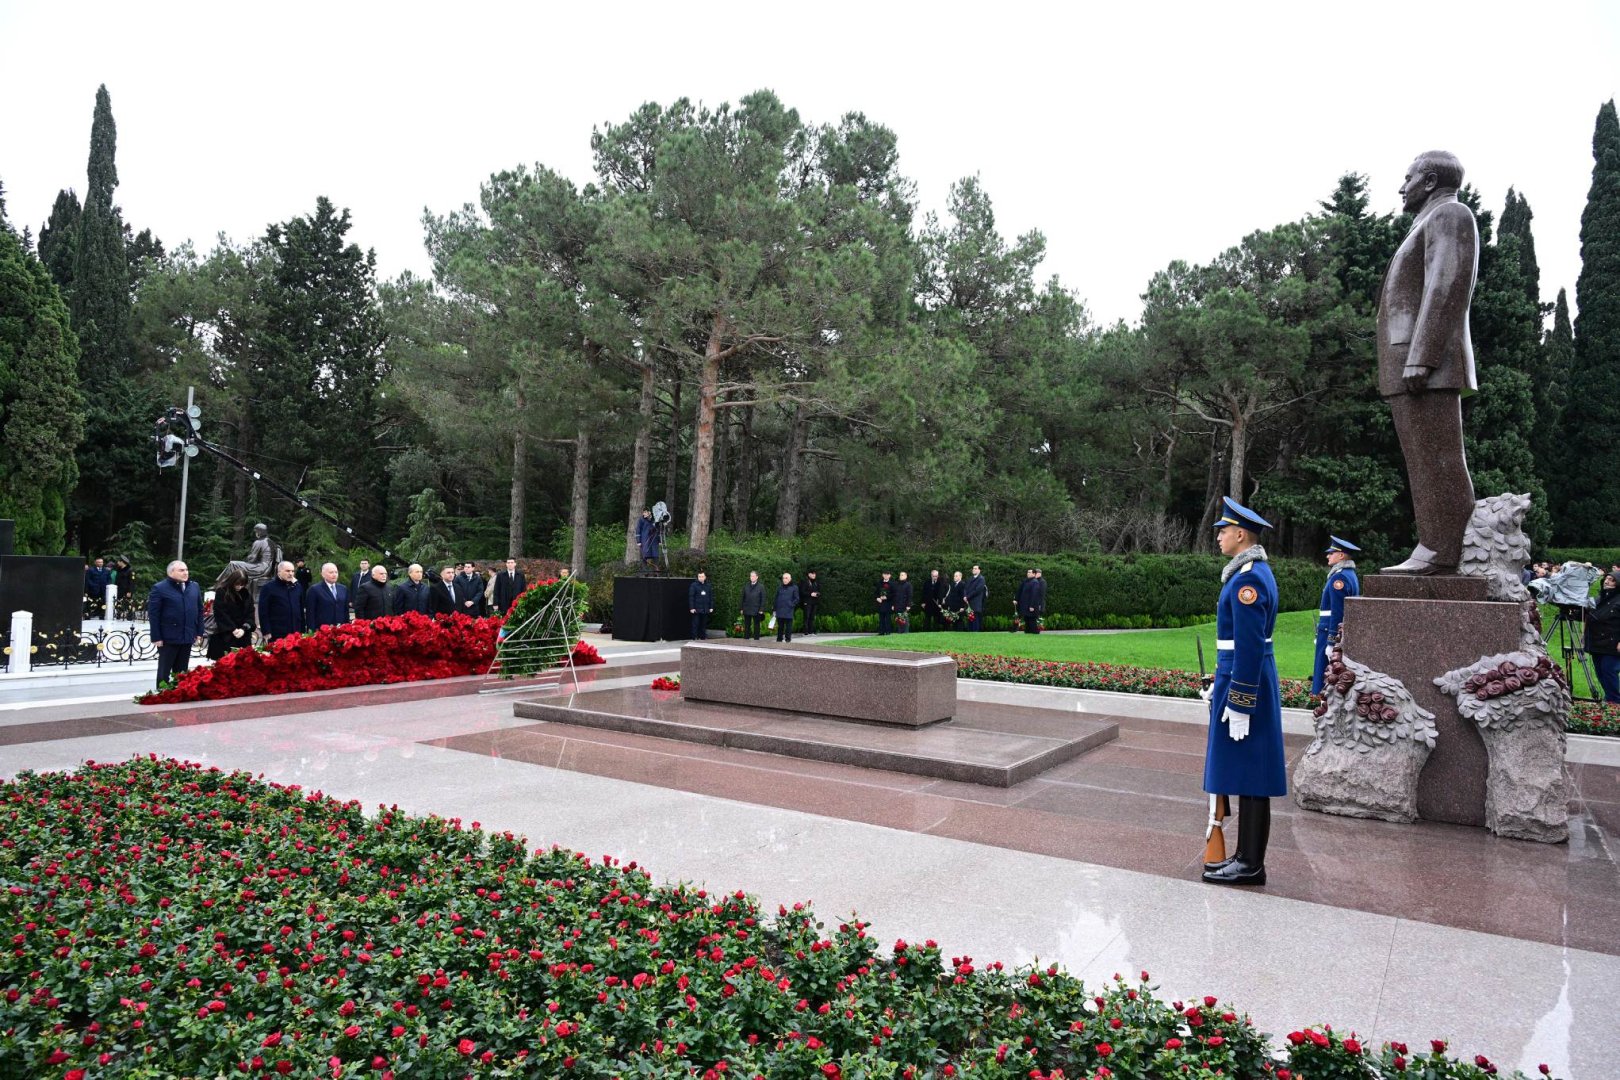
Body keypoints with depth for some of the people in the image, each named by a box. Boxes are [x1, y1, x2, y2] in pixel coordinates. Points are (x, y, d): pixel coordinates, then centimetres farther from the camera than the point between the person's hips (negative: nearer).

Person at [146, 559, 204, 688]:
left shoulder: (194, 587, 10)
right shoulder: (159, 588, -7)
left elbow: (200, 610, 15)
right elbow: (153, 615, -9)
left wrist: (199, 632, 9)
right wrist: (156, 638, -12)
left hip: (187, 637, 5)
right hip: (168, 638, -5)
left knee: (182, 673, 12)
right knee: (164, 672, 5)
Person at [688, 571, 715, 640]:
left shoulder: (708, 586, 10)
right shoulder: (693, 585, -3)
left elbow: (711, 597, 14)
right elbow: (691, 597, -5)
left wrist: (711, 607, 9)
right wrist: (692, 608, -11)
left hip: (705, 609, 4)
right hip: (696, 609, -4)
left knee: (703, 624, 8)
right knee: (695, 624, -4)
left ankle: (702, 637, 14)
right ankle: (695, 638, 0)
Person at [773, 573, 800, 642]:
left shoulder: (794, 588, 2)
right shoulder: (779, 587, 14)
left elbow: (796, 599, 2)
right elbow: (776, 598, 16)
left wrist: (791, 605, -11)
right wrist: (774, 609, 11)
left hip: (789, 611, -3)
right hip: (779, 611, 4)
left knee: (788, 626, -1)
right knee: (780, 626, 8)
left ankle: (788, 638, 5)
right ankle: (779, 638, 15)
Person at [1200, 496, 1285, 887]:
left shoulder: (1248, 579, -19)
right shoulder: (1254, 572, 14)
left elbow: (1250, 647, -23)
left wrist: (1238, 705, -21)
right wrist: (1219, 684, 23)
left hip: (1244, 685, -10)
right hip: (1240, 678, 10)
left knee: (1248, 778, -2)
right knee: (1245, 777, 14)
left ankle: (1250, 865, 7)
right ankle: (1246, 857, 23)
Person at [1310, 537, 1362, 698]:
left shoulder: (1339, 577, -16)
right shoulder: (1351, 575, 15)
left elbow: (1337, 613, -21)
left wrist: (1331, 642, -21)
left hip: (1332, 631, -10)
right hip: (1344, 633, 10)